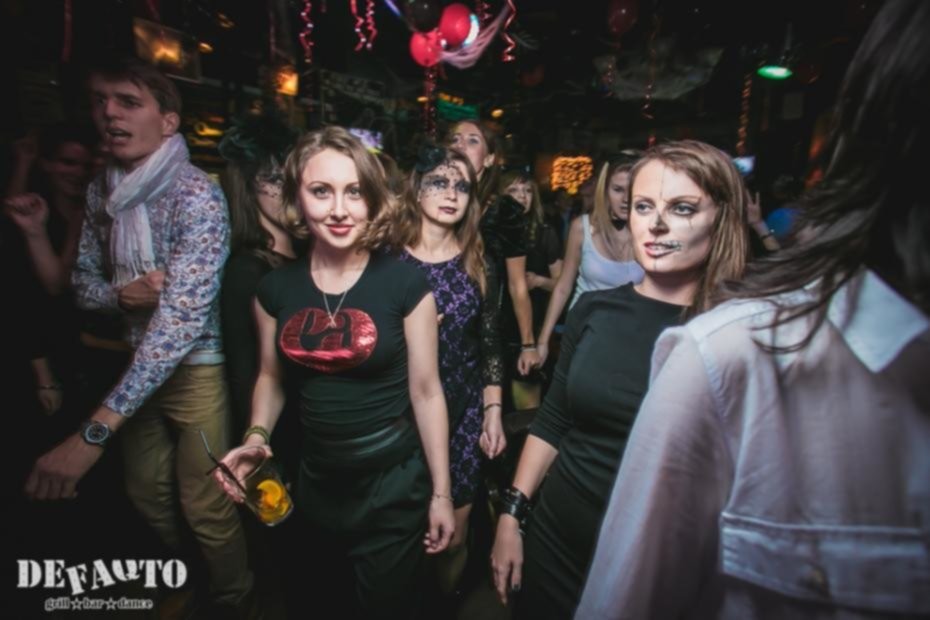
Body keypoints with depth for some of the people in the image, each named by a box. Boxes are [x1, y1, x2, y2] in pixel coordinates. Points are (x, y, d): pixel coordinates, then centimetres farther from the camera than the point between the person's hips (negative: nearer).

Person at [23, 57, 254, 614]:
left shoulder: (198, 196, -21)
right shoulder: (101, 191, 1)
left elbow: (181, 315, -30)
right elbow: (83, 281, 10)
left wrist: (95, 430, -34)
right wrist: (119, 294, -17)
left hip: (195, 366, -6)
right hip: (135, 362, 7)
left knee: (205, 508, 6)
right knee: (146, 497, 22)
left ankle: (233, 602, 36)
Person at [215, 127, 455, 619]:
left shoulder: (404, 283, -16)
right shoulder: (275, 288, -5)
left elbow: (425, 392, -11)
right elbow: (271, 376, 10)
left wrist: (441, 492, -6)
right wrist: (256, 438, -8)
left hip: (394, 482, -4)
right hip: (315, 481, 4)